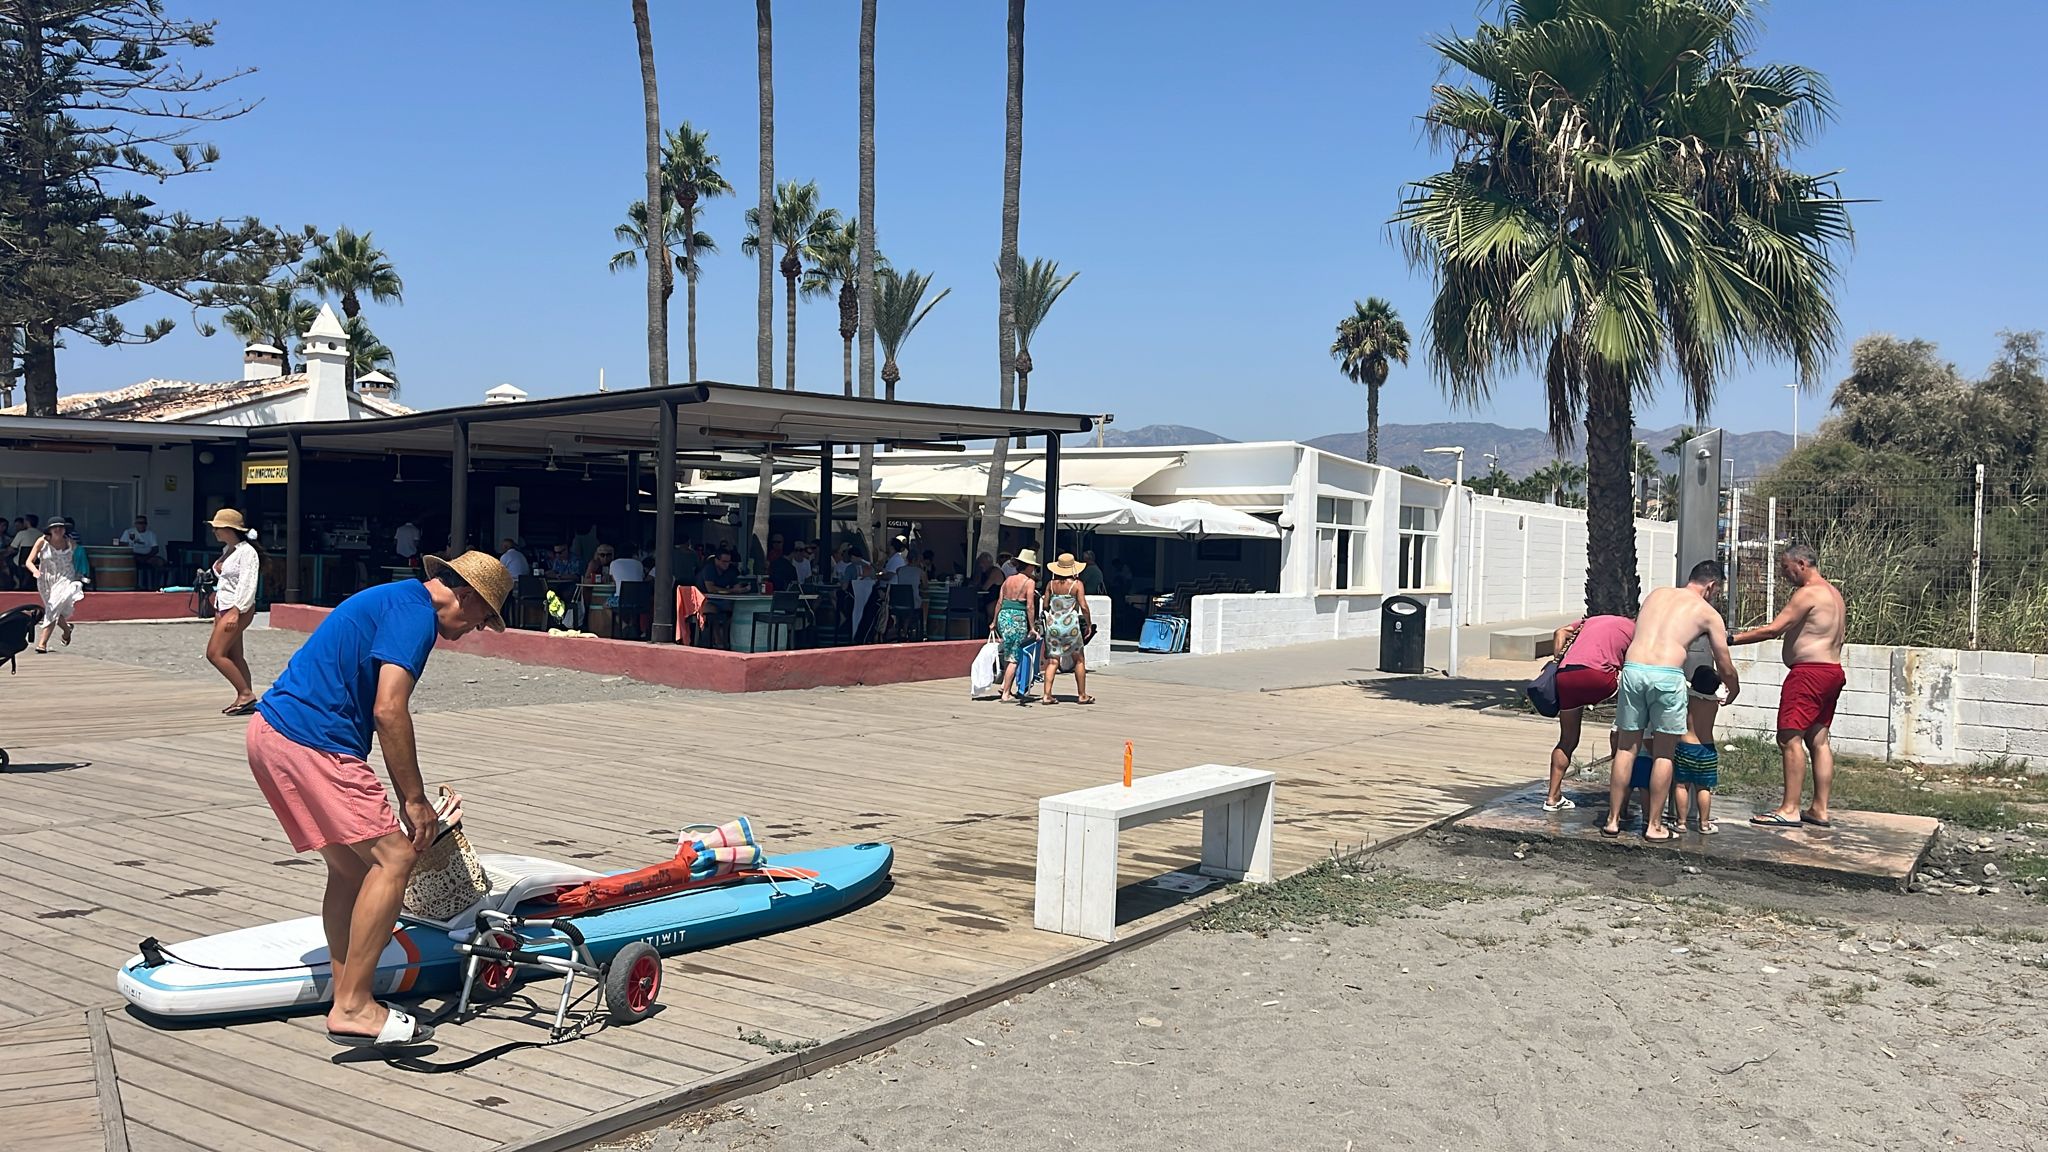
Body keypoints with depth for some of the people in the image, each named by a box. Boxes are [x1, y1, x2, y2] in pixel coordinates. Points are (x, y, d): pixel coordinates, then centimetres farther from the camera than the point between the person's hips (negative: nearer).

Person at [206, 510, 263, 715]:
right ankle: (245, 699, 12)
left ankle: (246, 694, -9)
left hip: (238, 609, -9)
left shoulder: (246, 552, -14)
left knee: (215, 653, -13)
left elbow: (247, 585, -20)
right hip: (224, 608, 9)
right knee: (234, 657, 8)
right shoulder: (227, 550, 14)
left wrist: (235, 612, -25)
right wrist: (218, 611, 20)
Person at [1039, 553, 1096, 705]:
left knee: (1052, 661, 5)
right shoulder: (1077, 584, -6)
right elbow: (1084, 607, -11)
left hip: (1053, 624, 3)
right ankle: (1082, 695, 15)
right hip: (1071, 625, -3)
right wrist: (1089, 624, -1)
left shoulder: (1051, 584, 2)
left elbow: (1046, 605, 5)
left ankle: (1047, 695, -4)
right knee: (1079, 660, 11)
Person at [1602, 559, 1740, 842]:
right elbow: (1725, 668, 19)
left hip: (1632, 668, 3)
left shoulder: (1656, 594, 23)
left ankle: (1613, 820, 16)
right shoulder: (1708, 613, 14)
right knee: (1664, 753, 9)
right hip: (1667, 675, -3)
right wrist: (1733, 691, 39)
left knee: (1626, 748, 12)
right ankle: (1654, 826, 13)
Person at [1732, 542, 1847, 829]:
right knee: (1818, 739, 11)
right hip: (1832, 670, 10)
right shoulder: (1834, 593, 19)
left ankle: (1790, 809, -11)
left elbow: (1773, 629, -19)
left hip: (1809, 672, -10)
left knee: (1790, 738, -10)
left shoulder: (1808, 593, -13)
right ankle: (1820, 809, 13)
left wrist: (1732, 639, -15)